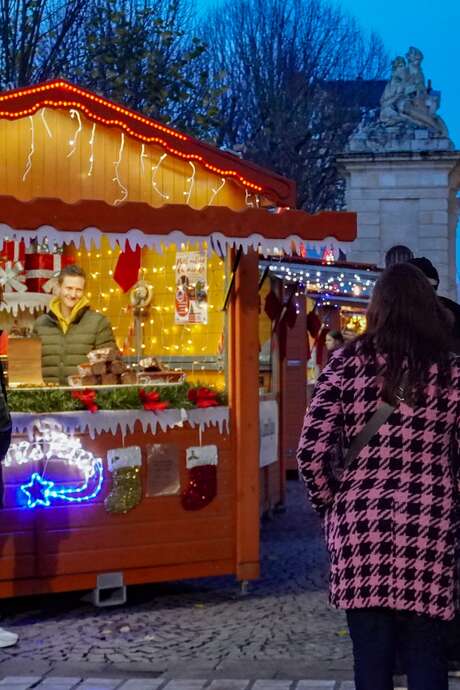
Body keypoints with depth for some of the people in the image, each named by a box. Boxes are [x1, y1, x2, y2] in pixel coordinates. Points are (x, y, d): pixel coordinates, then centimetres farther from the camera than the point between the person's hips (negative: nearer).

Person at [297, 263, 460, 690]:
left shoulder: (348, 363, 1)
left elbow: (312, 452, -4)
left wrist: (331, 505, 11)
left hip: (360, 527, 0)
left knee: (371, 655, 7)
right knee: (424, 654, 10)